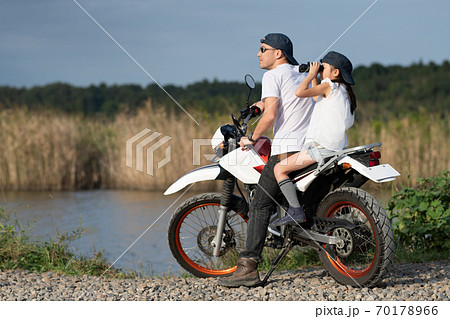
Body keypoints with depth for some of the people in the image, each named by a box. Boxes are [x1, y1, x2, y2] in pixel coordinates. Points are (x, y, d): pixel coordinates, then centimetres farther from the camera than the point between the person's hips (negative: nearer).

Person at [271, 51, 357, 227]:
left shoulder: (330, 85, -7)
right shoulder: (344, 91, 20)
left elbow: (300, 92, -18)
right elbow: (315, 97, 33)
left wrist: (312, 74, -4)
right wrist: (314, 77, 29)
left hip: (323, 146, -10)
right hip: (338, 146, 10)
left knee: (279, 169, -12)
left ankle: (296, 211, -23)